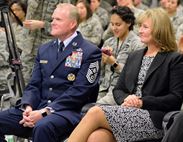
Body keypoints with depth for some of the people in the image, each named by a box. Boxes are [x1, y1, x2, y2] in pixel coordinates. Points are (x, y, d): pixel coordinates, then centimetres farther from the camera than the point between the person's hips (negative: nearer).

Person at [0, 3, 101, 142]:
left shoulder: (90, 52, -3)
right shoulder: (44, 50, 18)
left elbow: (79, 91, -11)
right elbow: (34, 85, 14)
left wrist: (45, 112, -18)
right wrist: (28, 107, -9)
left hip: (69, 111, -6)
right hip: (38, 107, 6)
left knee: (43, 127, -38)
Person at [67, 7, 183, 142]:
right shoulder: (134, 56, 24)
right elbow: (118, 89, 22)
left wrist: (142, 102, -11)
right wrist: (126, 99, -3)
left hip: (154, 119, -5)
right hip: (127, 113, 5)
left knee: (95, 113, -24)